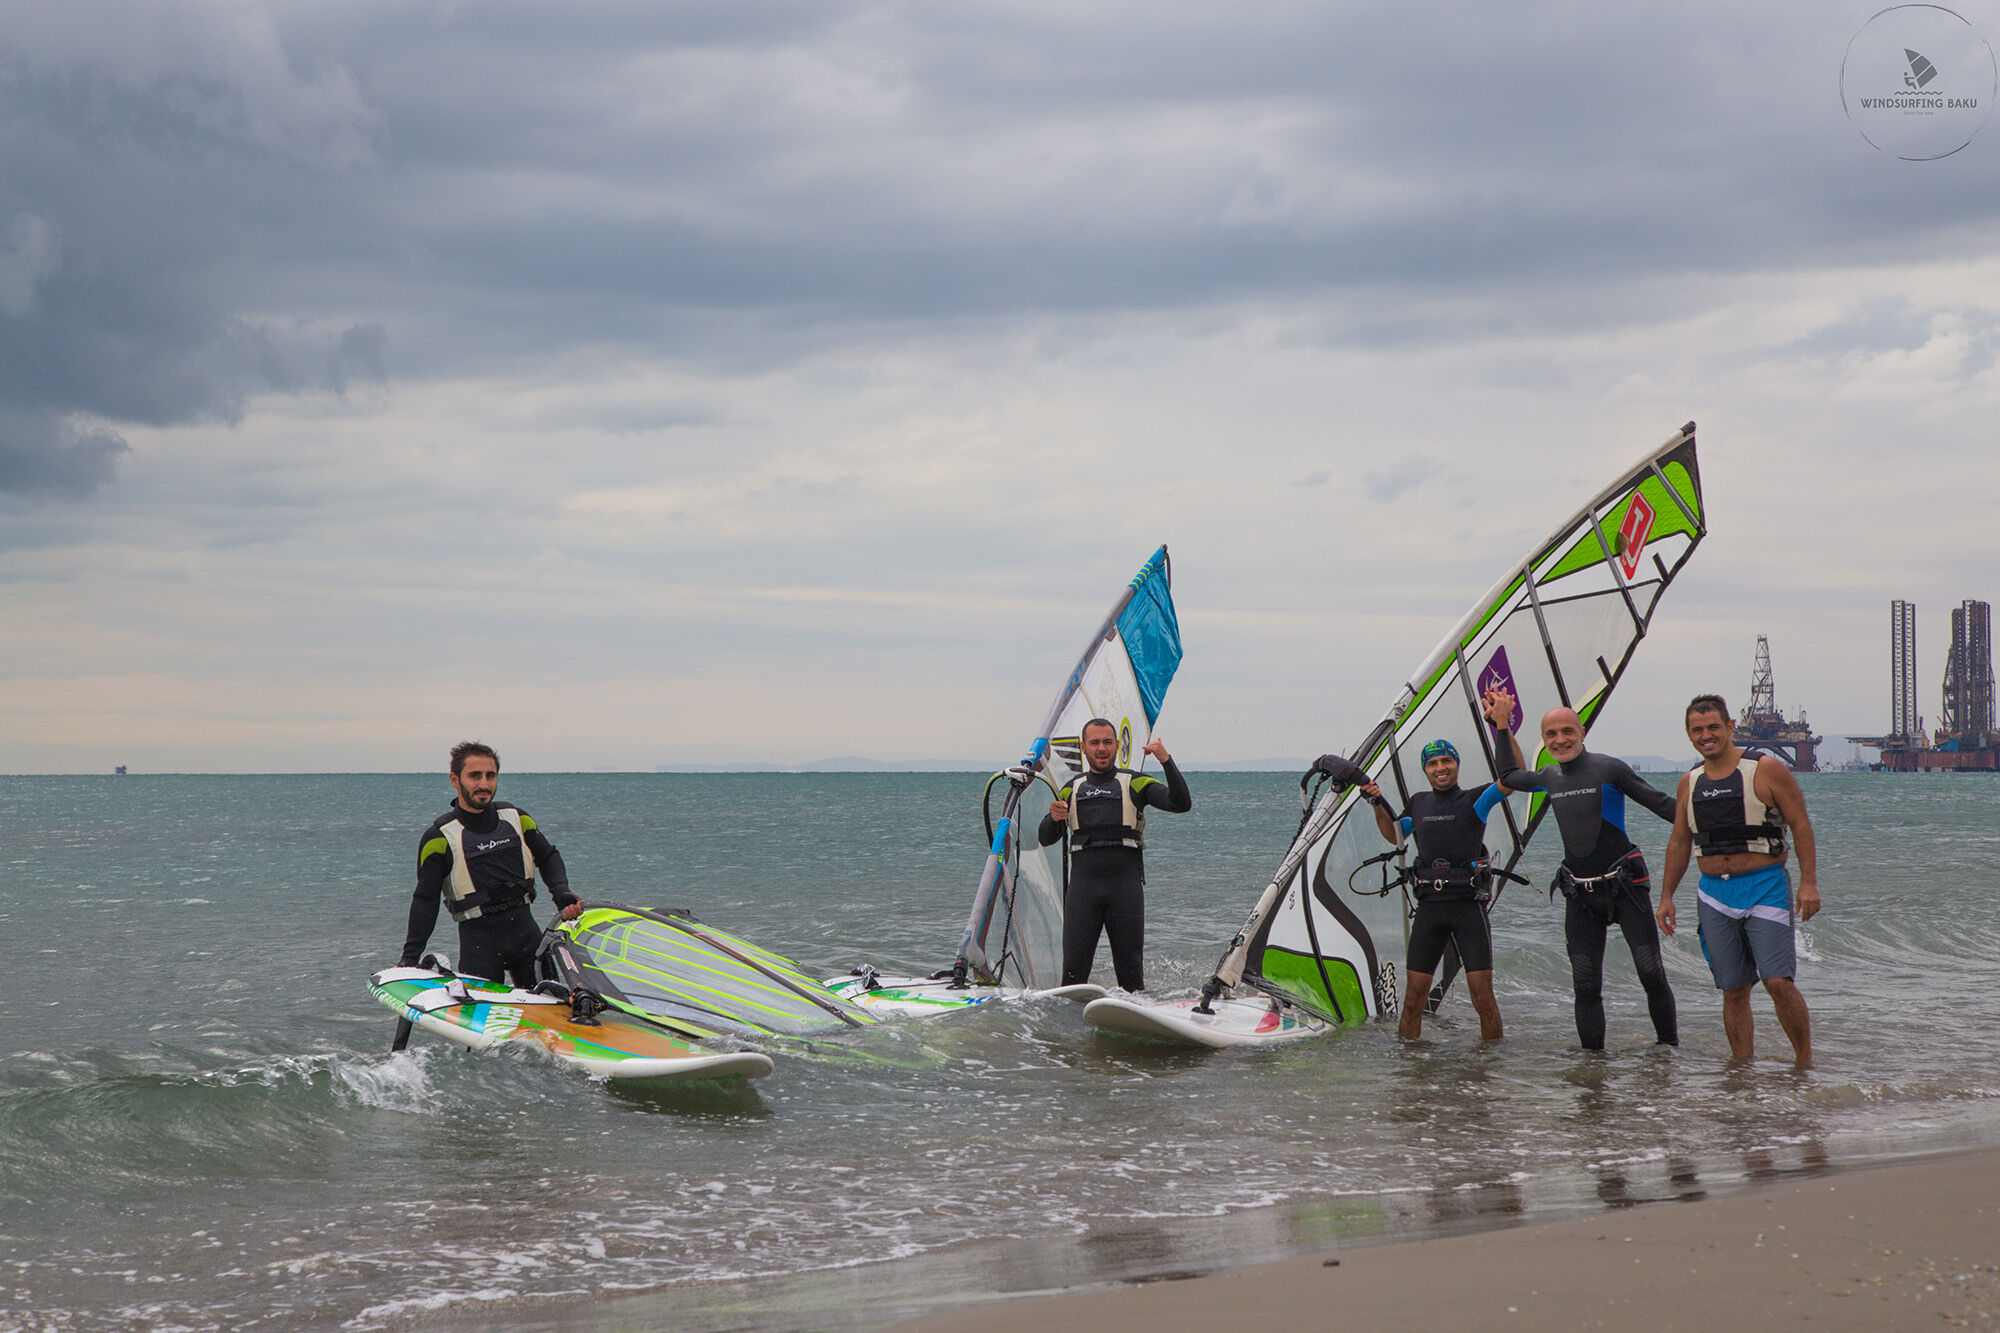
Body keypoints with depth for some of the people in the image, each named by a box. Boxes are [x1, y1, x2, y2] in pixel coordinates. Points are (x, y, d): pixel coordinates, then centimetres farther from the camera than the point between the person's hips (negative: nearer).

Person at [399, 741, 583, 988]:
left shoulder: (516, 817, 7)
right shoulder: (439, 837, -4)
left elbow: (548, 857, 21)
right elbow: (425, 900, -1)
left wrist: (563, 895, 3)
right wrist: (410, 956, -6)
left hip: (526, 930, 4)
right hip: (478, 938, -4)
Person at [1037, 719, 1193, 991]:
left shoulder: (1135, 783, 11)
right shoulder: (1072, 790, 19)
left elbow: (1182, 804, -2)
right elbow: (1045, 838, 15)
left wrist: (1166, 761, -14)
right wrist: (1054, 818, -8)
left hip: (1125, 884, -2)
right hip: (1083, 884, 2)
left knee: (1130, 968, -4)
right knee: (1073, 970, -7)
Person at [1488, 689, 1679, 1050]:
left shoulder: (1610, 769, -6)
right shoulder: (1549, 777, 10)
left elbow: (1664, 806, -1)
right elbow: (1509, 777, 31)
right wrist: (1501, 725, 30)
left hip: (1624, 885, -4)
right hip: (1579, 894, 5)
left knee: (1651, 973, -9)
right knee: (1586, 985, 1)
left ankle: (1669, 1047, 5)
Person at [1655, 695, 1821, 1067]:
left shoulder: (1766, 770, -4)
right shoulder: (1690, 782, 11)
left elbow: (1801, 826, -4)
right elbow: (1679, 843, 20)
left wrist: (1809, 882, -12)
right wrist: (1666, 896, 16)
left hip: (1765, 888, -5)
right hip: (1714, 896, 5)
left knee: (1779, 982, -14)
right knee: (1733, 991, 3)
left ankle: (1805, 1062, 1)